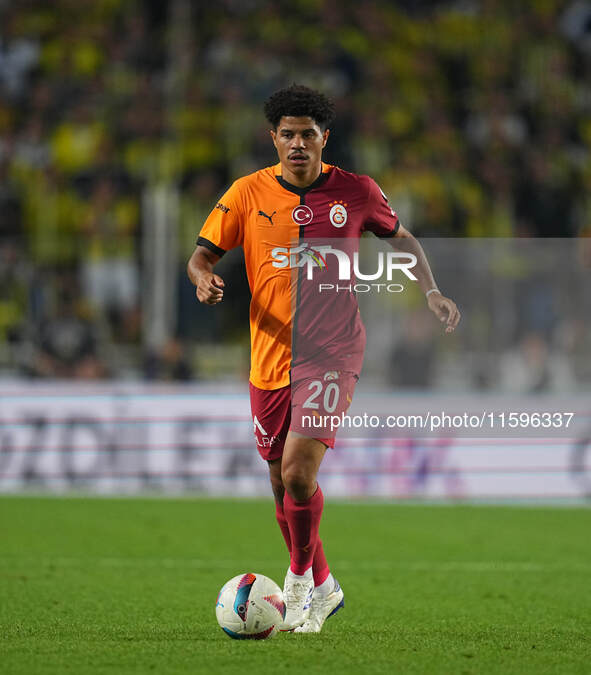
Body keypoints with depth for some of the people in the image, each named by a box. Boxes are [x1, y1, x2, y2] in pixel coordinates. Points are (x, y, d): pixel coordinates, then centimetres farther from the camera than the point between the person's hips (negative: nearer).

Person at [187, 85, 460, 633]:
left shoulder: (356, 192, -1)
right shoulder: (249, 193, 1)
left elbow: (401, 238, 16)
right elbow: (201, 256, 2)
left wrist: (431, 292, 2)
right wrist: (203, 279, -22)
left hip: (331, 351, -3)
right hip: (270, 357, 3)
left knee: (298, 472, -20)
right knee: (283, 487, 11)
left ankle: (300, 577, 2)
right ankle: (322, 588, 33)